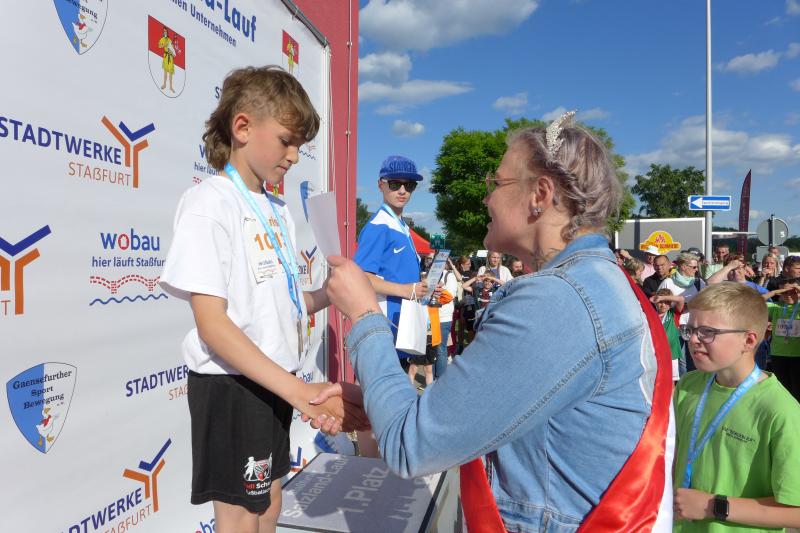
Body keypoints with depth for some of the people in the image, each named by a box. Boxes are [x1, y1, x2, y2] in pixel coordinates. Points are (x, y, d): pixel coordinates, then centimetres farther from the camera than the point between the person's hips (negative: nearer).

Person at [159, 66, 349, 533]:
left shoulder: (277, 209, 9)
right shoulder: (210, 203, -15)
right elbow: (211, 324, -22)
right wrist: (297, 389, -27)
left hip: (273, 381, 7)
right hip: (232, 384, -7)